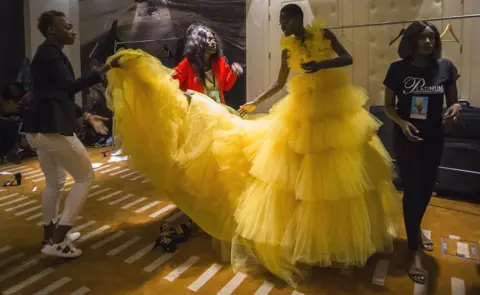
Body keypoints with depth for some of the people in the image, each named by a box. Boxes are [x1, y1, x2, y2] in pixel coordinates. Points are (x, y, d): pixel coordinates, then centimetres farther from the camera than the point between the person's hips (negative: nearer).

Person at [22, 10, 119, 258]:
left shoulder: (48, 53, 21)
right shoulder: (50, 52, -9)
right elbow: (69, 87, -20)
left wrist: (87, 116, 19)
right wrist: (103, 71, -25)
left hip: (39, 127, 10)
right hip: (51, 127, -10)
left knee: (54, 181, 20)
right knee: (85, 177, -1)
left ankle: (51, 235, 32)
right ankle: (57, 242, -1)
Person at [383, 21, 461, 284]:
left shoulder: (445, 67, -4)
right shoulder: (398, 69, -8)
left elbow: (453, 101, 5)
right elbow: (388, 105, -1)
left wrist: (455, 109, -19)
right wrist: (402, 122, -20)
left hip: (433, 137, 3)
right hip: (406, 137, -2)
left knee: (426, 187, 16)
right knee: (412, 189, -1)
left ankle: (416, 228, 47)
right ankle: (415, 251, 11)